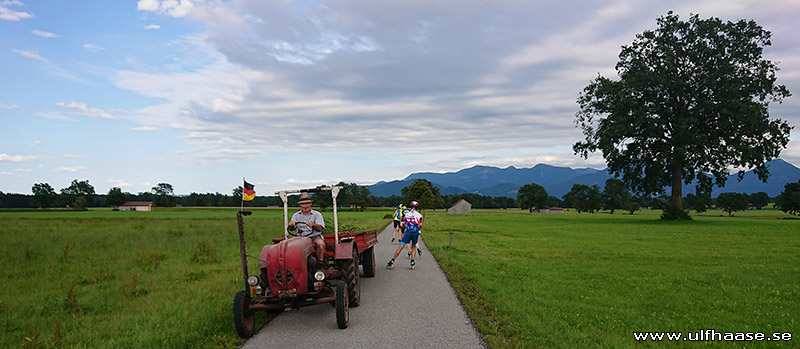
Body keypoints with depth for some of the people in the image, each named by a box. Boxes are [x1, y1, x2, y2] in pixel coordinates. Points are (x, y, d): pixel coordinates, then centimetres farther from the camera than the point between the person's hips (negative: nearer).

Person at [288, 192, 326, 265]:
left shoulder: (317, 214, 6)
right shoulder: (296, 215, 14)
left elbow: (320, 228, -9)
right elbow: (291, 229, 1)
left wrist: (313, 225, -33)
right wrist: (291, 225, -25)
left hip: (314, 236, -1)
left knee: (321, 243, -34)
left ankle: (320, 263, -25)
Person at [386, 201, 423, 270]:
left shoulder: (407, 214, 8)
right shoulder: (419, 215, 6)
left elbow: (405, 225, 4)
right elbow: (420, 225, -5)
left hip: (408, 231, 0)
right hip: (415, 233, 0)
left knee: (401, 246, -2)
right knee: (414, 247, 18)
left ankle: (392, 261, -5)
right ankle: (412, 262, 3)